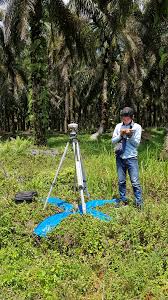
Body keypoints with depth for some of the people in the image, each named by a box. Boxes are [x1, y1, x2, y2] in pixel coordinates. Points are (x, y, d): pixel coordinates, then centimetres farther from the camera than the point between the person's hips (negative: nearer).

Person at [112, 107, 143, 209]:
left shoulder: (137, 127, 0)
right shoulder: (118, 126, 7)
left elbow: (137, 143, -3)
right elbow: (113, 141, 5)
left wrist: (130, 135, -17)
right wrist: (121, 135, -11)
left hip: (131, 158, -3)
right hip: (120, 157, 3)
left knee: (135, 182, -4)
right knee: (121, 181, 9)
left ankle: (139, 202, 6)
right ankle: (123, 200, 23)